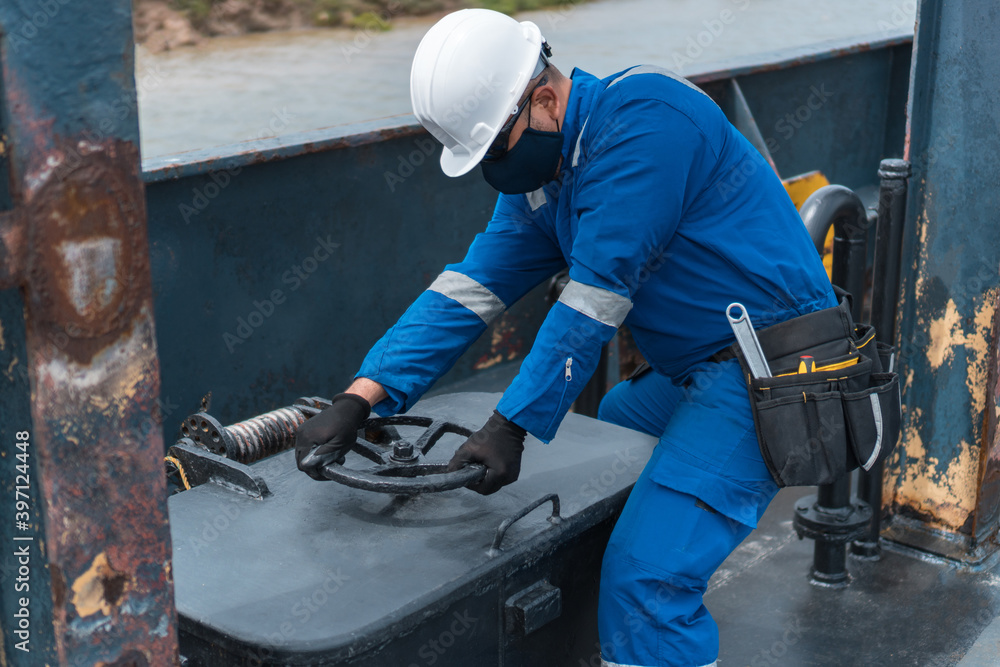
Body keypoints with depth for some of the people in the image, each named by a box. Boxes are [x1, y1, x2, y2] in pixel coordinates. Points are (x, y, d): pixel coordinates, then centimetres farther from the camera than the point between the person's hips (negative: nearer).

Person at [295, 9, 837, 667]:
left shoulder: (642, 115, -20)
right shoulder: (541, 173, 8)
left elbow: (596, 293, -23)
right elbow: (469, 289, 2)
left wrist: (514, 425, -22)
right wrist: (358, 399, -8)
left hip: (768, 367, -10)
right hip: (694, 367, 10)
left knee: (645, 576, -17)